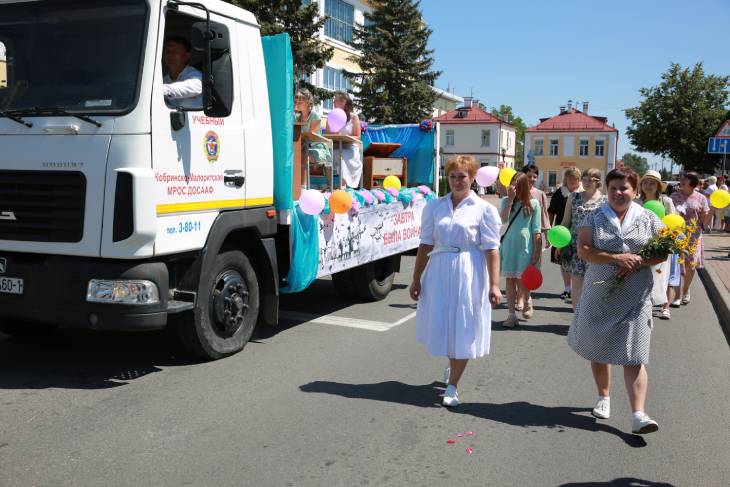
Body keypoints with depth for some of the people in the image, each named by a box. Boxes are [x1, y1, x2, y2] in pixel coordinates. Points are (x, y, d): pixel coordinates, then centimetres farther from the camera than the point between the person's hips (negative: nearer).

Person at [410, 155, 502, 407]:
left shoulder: (484, 209, -3)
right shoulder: (434, 206, 5)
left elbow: (491, 250, -8)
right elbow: (426, 244, 7)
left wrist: (494, 284, -14)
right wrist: (416, 279, 7)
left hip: (469, 275, -3)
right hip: (439, 271, 3)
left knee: (463, 329, 3)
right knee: (439, 324, 11)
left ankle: (452, 386, 16)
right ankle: (452, 363, 43)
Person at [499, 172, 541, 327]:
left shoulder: (533, 203, -1)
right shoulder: (506, 201, 4)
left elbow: (536, 230, -2)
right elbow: (503, 219, -14)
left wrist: (537, 252, -6)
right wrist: (511, 199, -17)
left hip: (525, 246, -2)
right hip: (509, 245, 2)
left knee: (522, 281, -4)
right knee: (510, 280, 3)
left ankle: (527, 301, 29)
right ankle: (511, 315, 9)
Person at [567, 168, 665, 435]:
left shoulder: (649, 219, 5)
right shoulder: (594, 218, 2)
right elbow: (583, 250, -9)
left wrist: (639, 262, -14)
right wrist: (617, 258, -20)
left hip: (635, 299, -1)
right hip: (600, 295, 1)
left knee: (633, 356, -6)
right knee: (598, 349, 13)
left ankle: (638, 415, -7)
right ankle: (603, 398, 35)